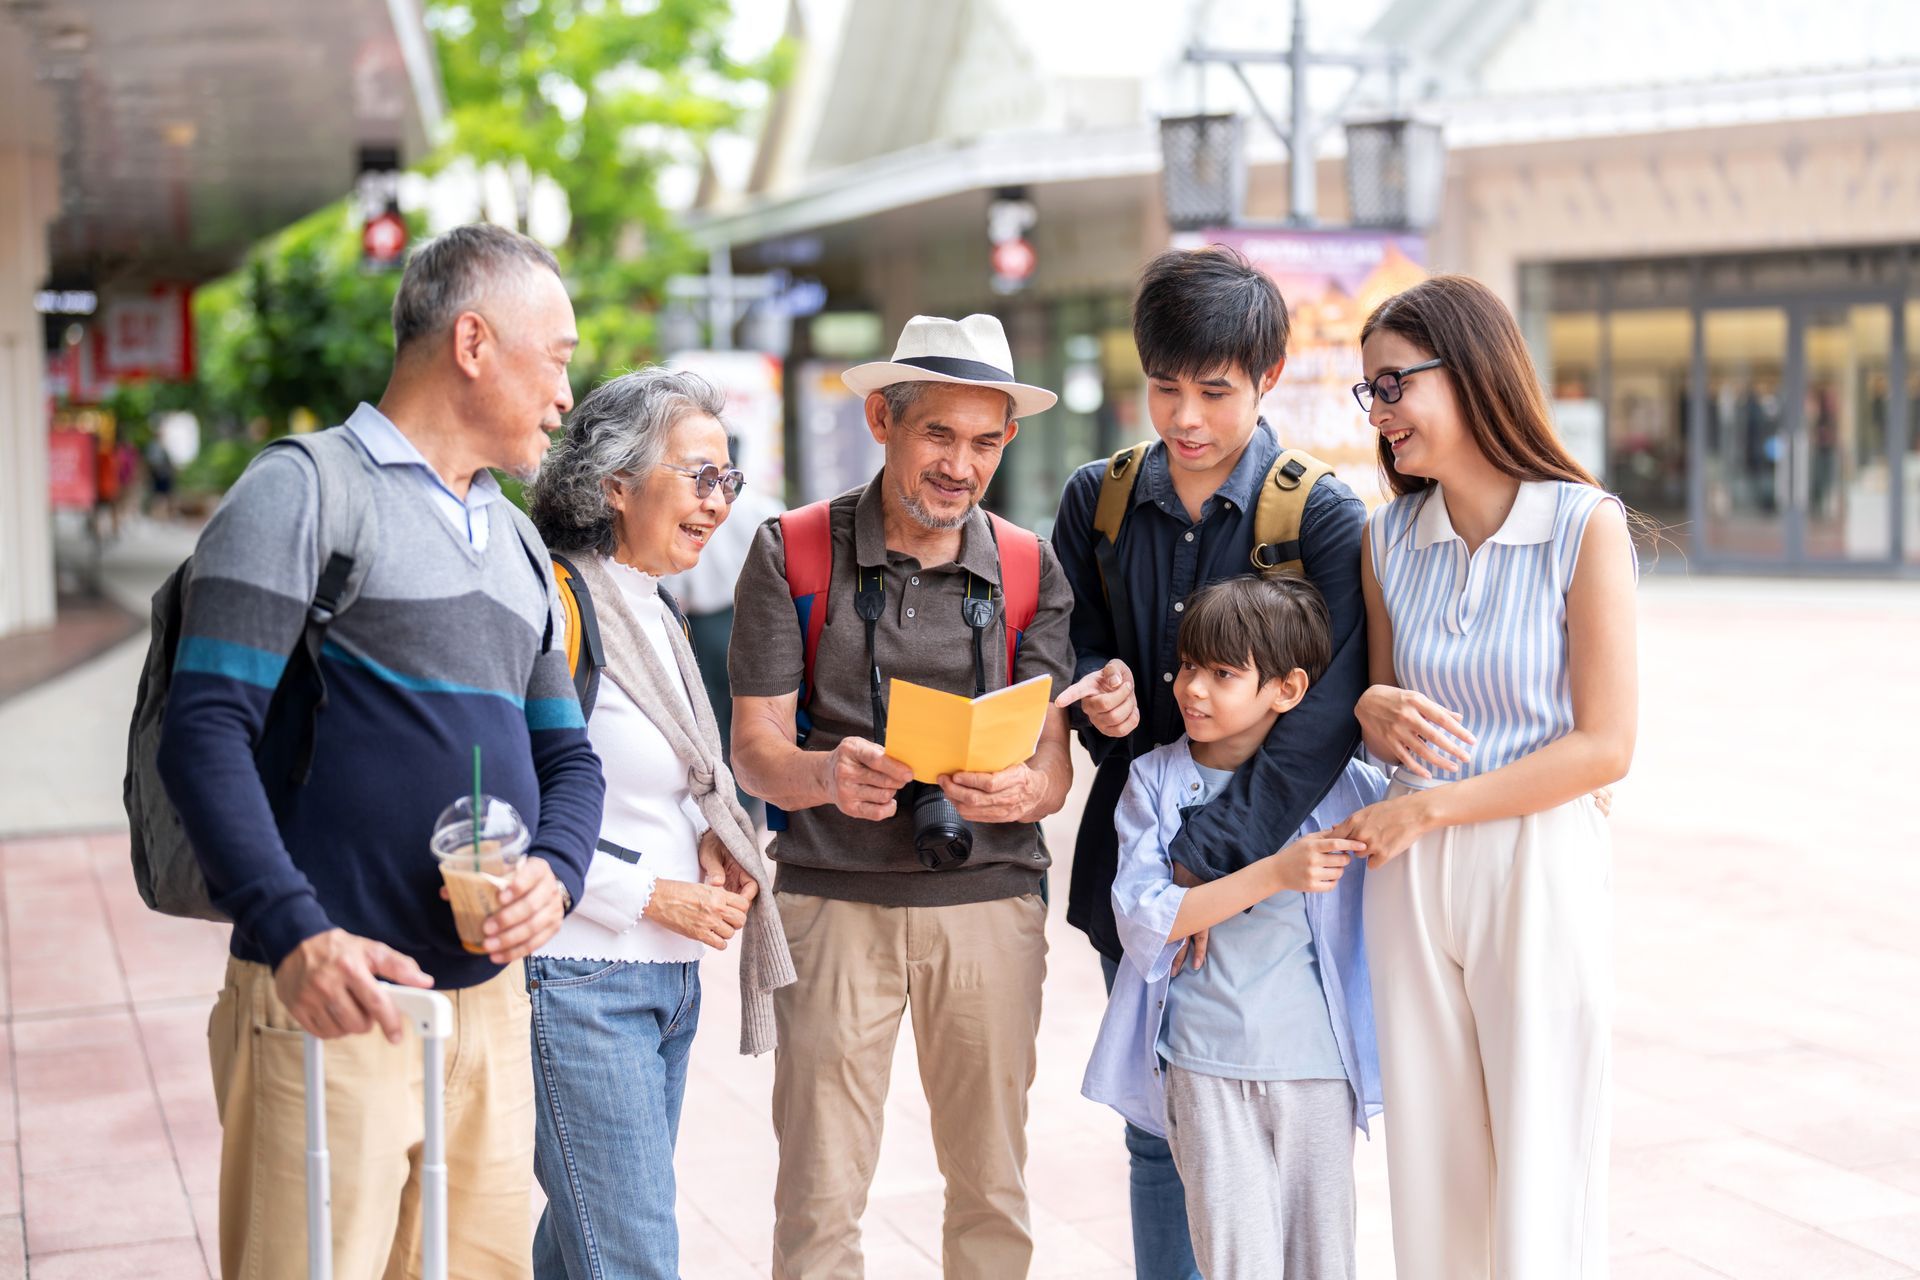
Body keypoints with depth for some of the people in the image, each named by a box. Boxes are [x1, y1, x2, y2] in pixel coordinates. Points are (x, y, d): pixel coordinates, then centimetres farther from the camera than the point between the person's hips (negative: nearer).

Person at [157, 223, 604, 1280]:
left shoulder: (519, 543, 20)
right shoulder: (303, 492, -3)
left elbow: (566, 756, 21)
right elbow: (206, 733, -11)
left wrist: (555, 874, -2)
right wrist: (294, 933, -23)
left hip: (491, 1001, 7)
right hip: (331, 1002, -7)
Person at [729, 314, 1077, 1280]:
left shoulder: (1030, 570, 7)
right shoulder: (792, 553, 0)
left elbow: (1054, 761, 2)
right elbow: (754, 747, -4)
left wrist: (1022, 790, -22)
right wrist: (827, 775, -27)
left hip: (990, 899, 2)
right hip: (834, 898, -2)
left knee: (993, 1187, 9)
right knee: (820, 1195, 0)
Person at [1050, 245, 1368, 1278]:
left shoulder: (1325, 520, -7)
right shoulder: (1097, 501, 6)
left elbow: (1322, 720, -15)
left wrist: (1210, 863, -21)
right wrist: (1098, 696, -10)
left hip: (1270, 866, -3)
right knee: (1158, 1134, 12)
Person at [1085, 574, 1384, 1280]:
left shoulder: (1341, 784, 0)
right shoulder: (1155, 780, 0)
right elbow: (1145, 919, -9)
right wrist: (1275, 873, -18)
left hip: (1317, 1063, 1)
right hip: (1204, 1064, -1)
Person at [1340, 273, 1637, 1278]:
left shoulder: (1586, 526, -9)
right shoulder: (1390, 537, 5)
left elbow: (1604, 746, -12)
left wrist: (1426, 809, -11)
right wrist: (1373, 712, -10)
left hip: (1540, 867, -4)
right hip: (1410, 872, 4)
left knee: (1544, 1166, 5)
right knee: (1429, 1159, 11)